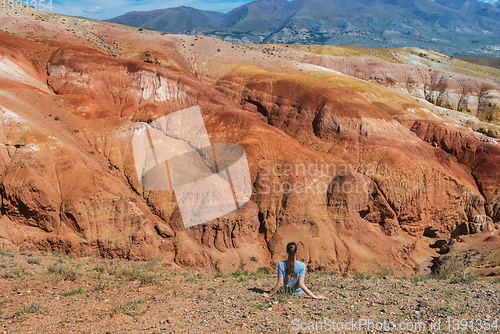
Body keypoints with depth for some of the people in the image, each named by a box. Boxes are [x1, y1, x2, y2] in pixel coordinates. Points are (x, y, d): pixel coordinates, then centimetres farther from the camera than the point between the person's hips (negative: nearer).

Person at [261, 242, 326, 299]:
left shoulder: (281, 265, -19)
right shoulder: (302, 265, -24)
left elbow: (280, 283, -19)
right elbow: (301, 284, -27)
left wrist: (270, 294, -9)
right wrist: (314, 296, -22)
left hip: (287, 293, 1)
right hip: (299, 293, -1)